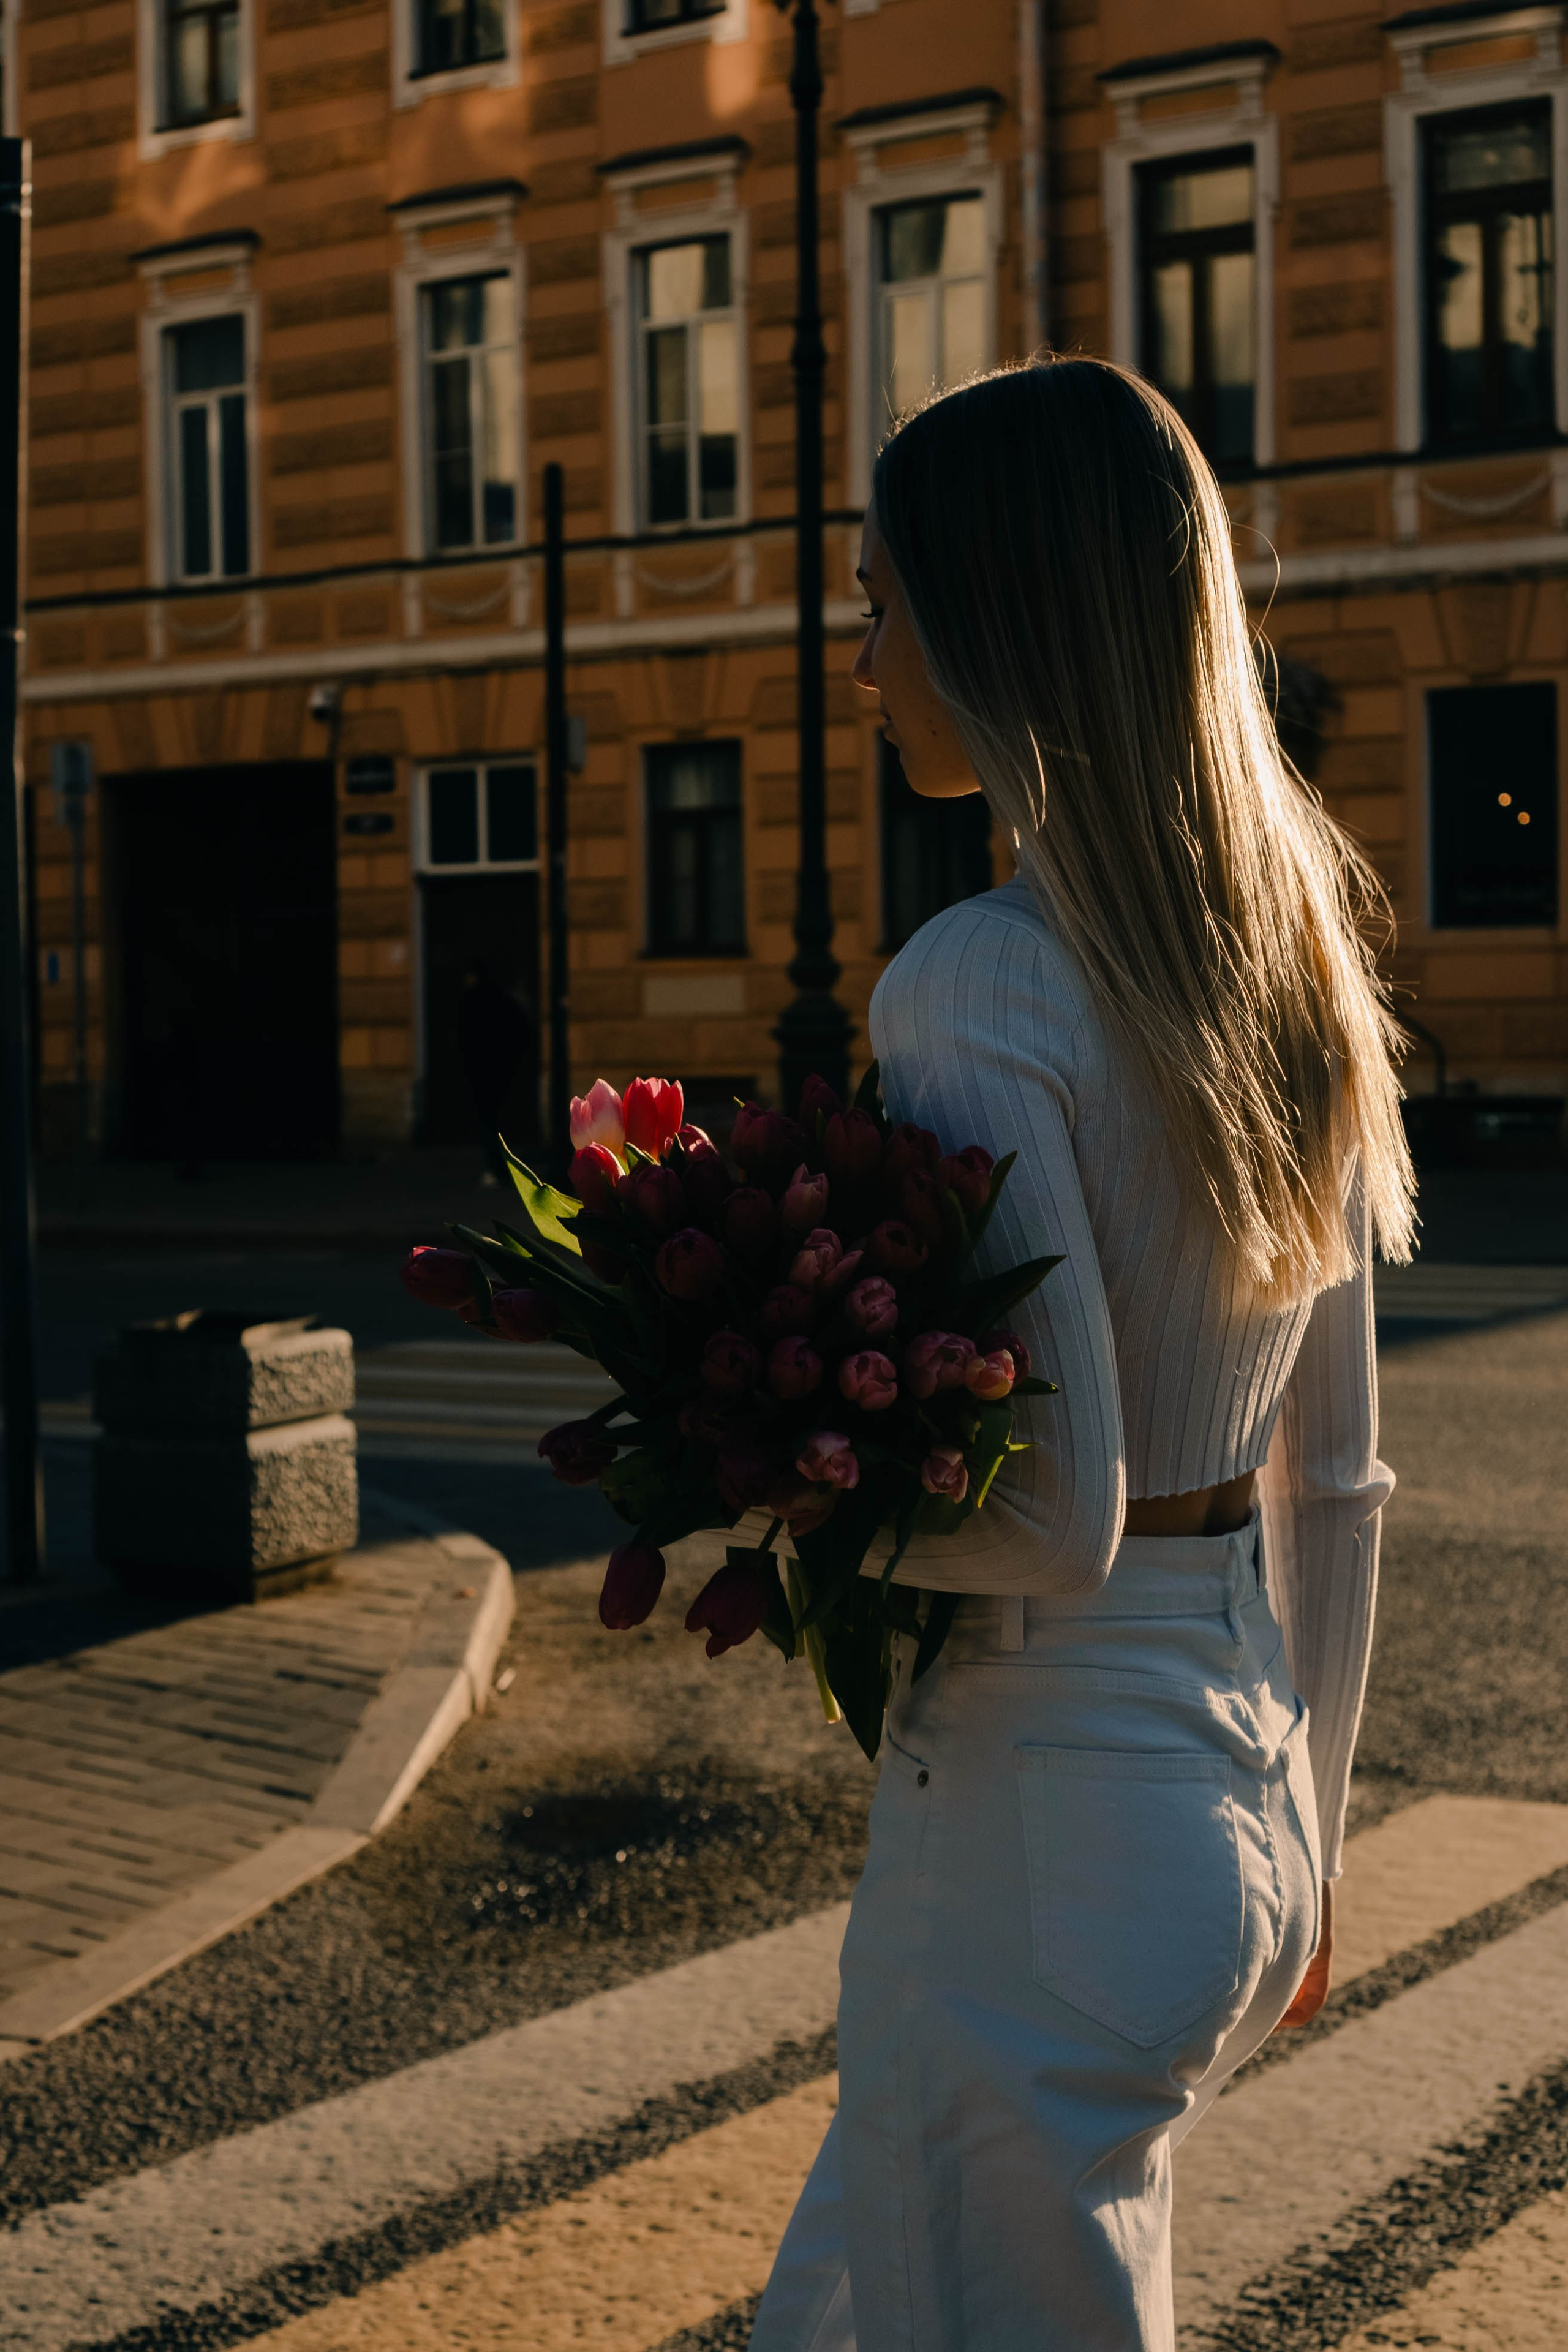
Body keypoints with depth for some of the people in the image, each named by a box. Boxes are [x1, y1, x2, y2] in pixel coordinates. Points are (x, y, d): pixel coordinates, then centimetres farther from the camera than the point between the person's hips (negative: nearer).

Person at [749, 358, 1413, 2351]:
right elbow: (1331, 1479, 12)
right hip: (1241, 1790, 8)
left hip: (1049, 1814, -8)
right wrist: (1297, 1843, 20)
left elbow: (1057, 1509, -23)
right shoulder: (1289, 964, 6)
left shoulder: (982, 990, -19)